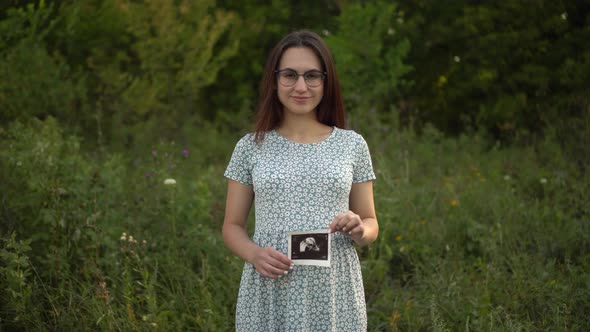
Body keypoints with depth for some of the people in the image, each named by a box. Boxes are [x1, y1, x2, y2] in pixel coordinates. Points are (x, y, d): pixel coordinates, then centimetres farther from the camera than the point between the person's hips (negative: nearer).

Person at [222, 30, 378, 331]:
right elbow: (233, 226, 7)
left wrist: (359, 230, -12)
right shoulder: (251, 147, 3)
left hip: (333, 293, 0)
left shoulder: (352, 145, 4)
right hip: (269, 294, 0)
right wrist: (254, 254, -13)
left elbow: (371, 224, 10)